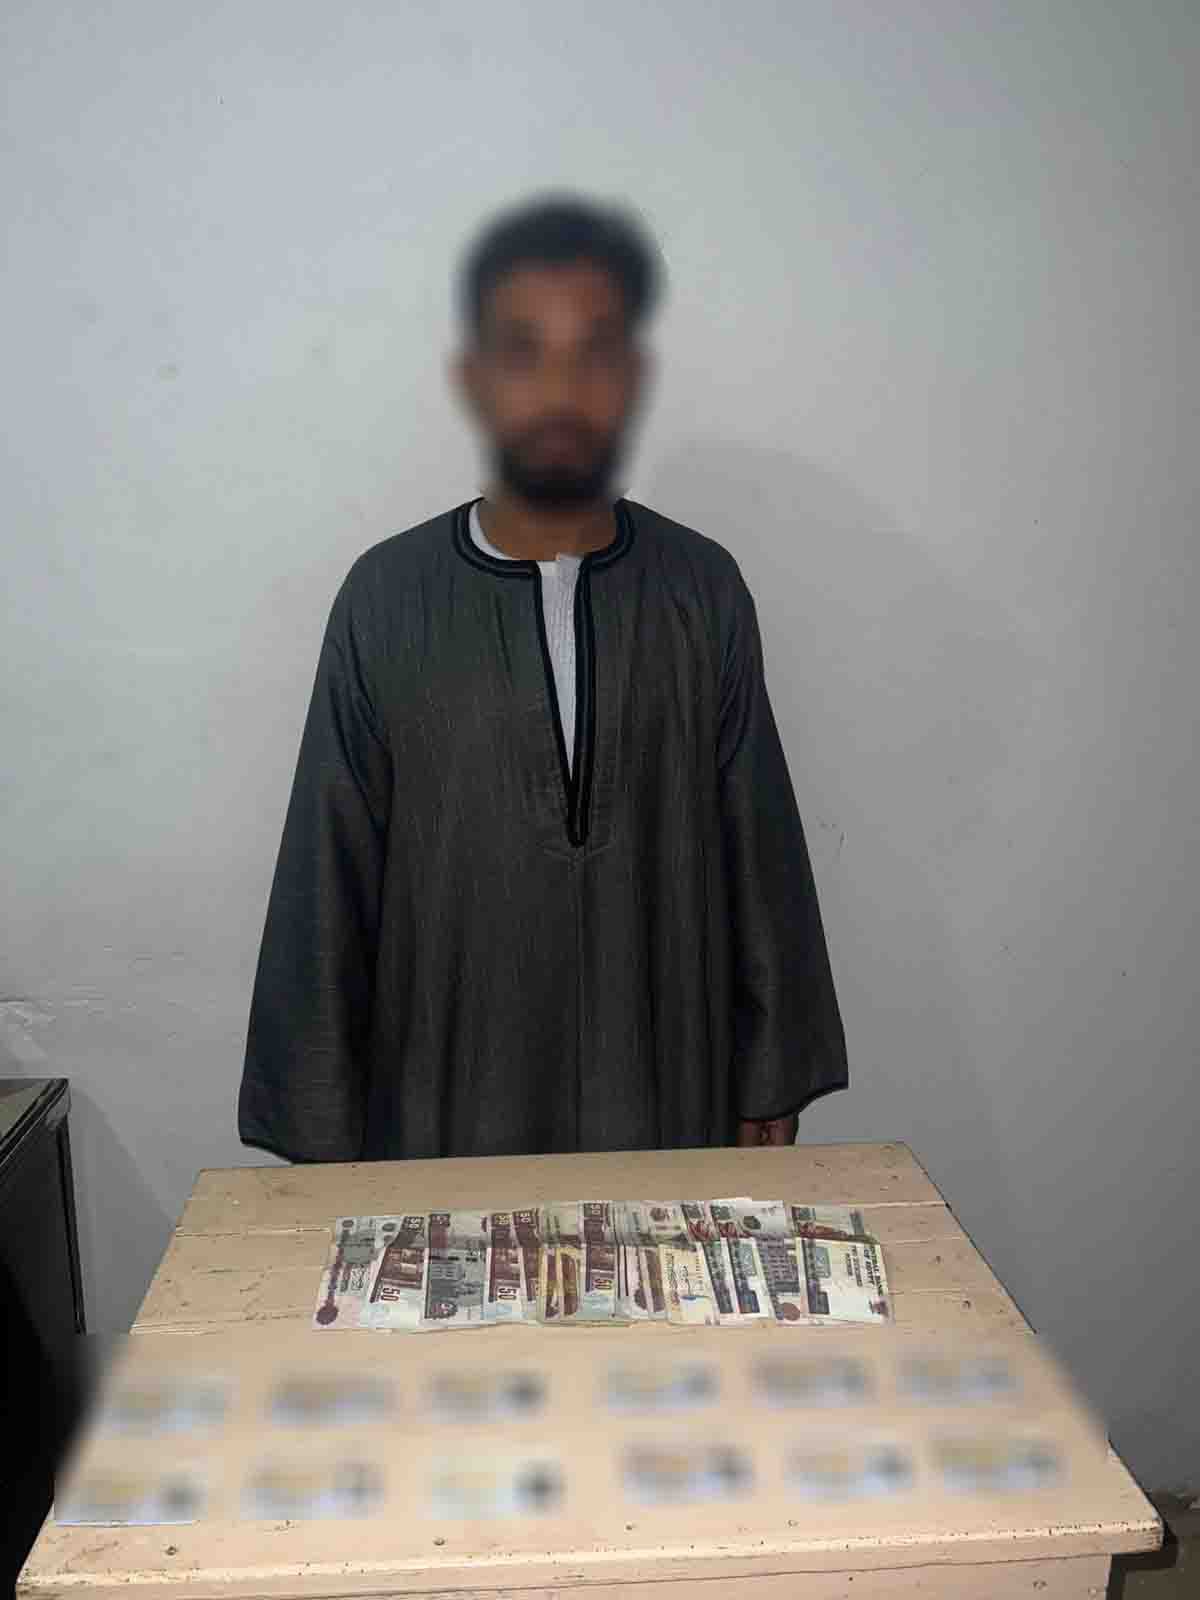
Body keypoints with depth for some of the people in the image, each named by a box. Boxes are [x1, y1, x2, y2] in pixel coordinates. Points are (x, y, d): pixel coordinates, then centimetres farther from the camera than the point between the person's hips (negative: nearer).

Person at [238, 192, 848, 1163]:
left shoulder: (702, 590, -3)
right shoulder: (387, 599, -6)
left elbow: (760, 857, 1)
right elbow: (328, 885, -3)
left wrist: (772, 1090, 3)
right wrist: (321, 1137, -1)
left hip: (669, 1107, 1)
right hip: (446, 1116, 0)